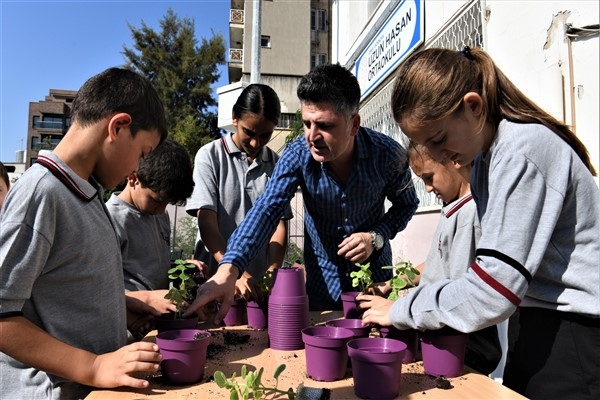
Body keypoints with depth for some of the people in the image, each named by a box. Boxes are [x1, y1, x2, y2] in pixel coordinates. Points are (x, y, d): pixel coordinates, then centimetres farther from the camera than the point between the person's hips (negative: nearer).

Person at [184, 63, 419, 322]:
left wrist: (376, 237, -19)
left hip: (376, 276, 0)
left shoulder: (388, 154, -19)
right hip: (322, 282, 0)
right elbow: (266, 209, -31)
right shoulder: (297, 155, -20)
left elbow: (406, 204, -1)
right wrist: (229, 269, -46)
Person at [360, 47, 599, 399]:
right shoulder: (484, 152, 6)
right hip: (537, 323, 8)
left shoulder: (522, 153, -22)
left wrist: (401, 311, -14)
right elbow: (498, 271, 6)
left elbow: (491, 292, -25)